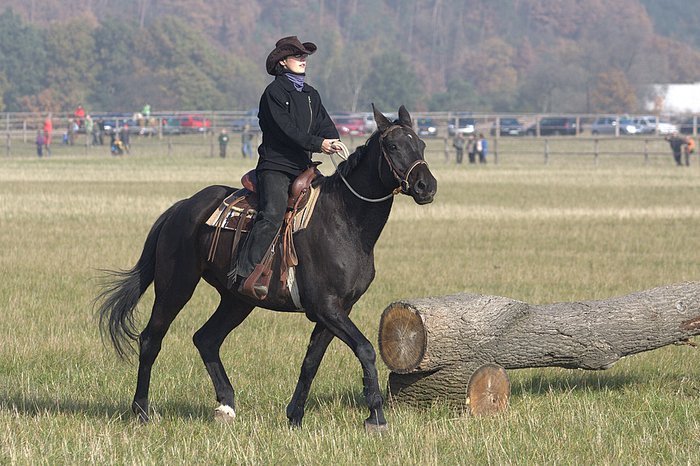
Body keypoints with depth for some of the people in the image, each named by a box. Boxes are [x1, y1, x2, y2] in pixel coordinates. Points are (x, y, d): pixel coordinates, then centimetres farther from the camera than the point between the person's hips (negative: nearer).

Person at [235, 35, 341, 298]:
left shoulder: (311, 95, 20)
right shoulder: (275, 92, -4)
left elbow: (326, 125, 12)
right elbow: (285, 129, -15)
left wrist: (333, 141, -12)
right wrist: (317, 144, -20)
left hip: (303, 167, 8)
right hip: (275, 166, -8)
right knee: (273, 213, -27)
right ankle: (244, 275, -32)